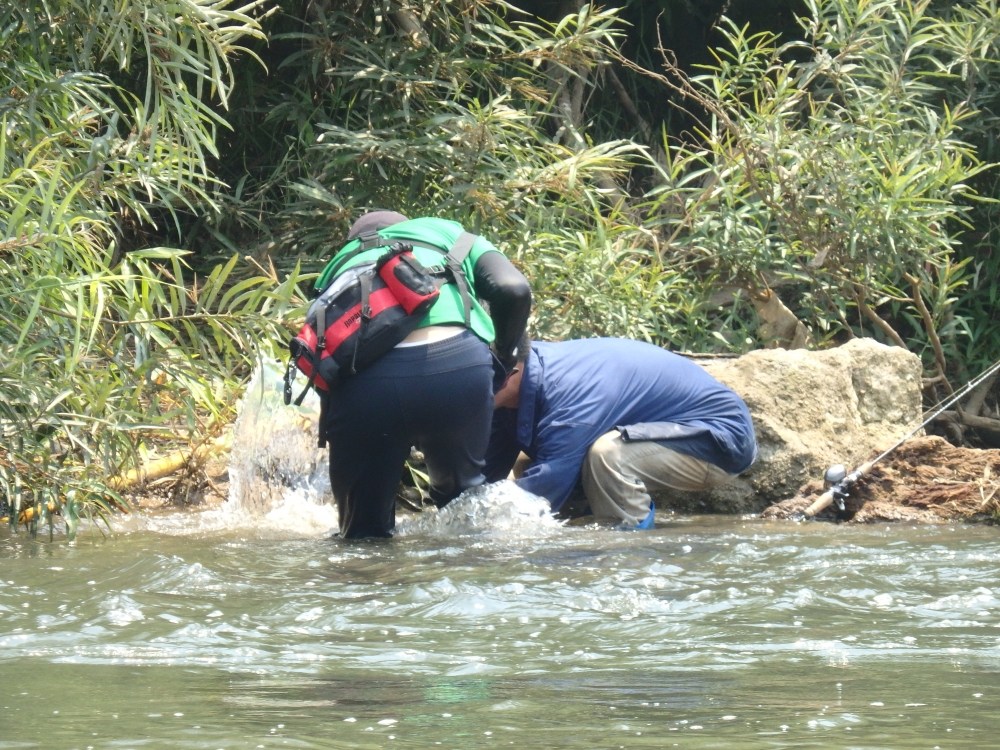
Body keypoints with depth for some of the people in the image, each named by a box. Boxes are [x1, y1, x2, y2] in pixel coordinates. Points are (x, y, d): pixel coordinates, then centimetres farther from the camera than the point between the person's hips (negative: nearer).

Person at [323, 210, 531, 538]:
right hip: (457, 363, 0)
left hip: (360, 381, 1)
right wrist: (502, 358, 29)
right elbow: (514, 290, 14)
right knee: (462, 493, 26)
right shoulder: (447, 233, 32)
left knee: (364, 535, 16)